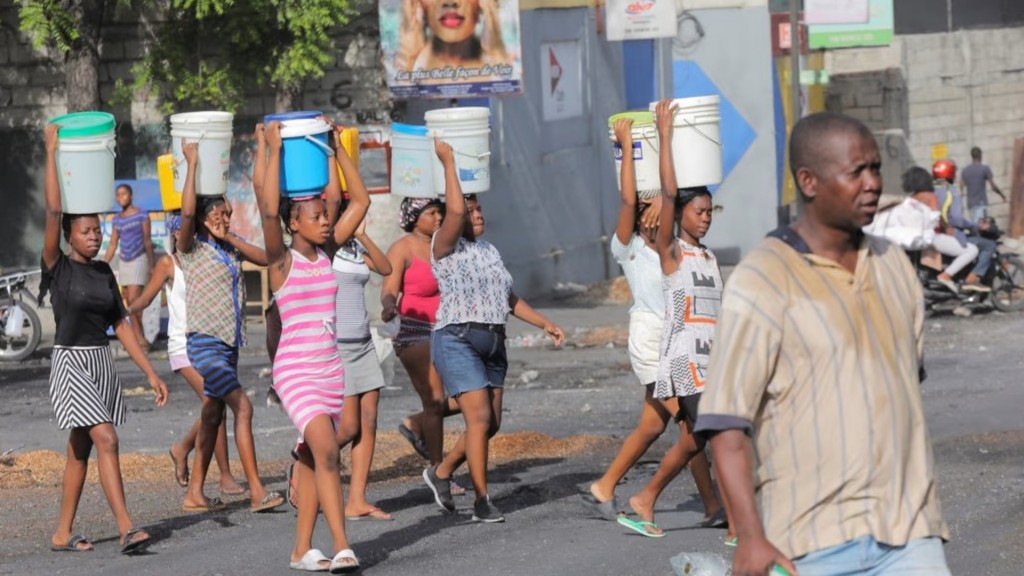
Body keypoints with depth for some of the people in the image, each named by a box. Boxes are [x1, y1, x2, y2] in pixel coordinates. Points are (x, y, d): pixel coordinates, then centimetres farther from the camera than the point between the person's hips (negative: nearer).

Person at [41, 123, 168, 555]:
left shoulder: (104, 273, 10)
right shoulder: (58, 268, -7)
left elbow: (121, 325, 13)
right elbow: (53, 211, -17)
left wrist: (150, 372, 10)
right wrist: (51, 152, -16)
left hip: (102, 365, 6)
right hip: (70, 362, -6)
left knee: (80, 450, 10)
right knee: (106, 440, -18)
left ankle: (63, 534, 16)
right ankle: (126, 529, -23)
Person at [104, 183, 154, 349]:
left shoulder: (141, 215, -5)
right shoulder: (116, 219, 10)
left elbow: (147, 241, -4)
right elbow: (113, 245, 13)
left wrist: (152, 264, -6)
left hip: (139, 260, -6)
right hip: (124, 261, 6)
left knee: (133, 300, -16)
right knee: (129, 302, 4)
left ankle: (139, 337, -15)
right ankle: (140, 338, 9)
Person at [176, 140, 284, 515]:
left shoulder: (229, 248, 14)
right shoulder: (192, 248, -6)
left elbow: (264, 258, 2)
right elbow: (187, 211, -23)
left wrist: (229, 238, -6)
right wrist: (192, 164, -18)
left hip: (229, 343, 8)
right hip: (205, 342, -8)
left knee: (213, 417, 10)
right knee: (242, 408, -17)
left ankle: (195, 494, 16)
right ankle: (257, 492, -20)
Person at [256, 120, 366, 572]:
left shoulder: (327, 253, 8)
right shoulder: (282, 260, -8)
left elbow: (360, 201, 9)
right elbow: (268, 209, -23)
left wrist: (335, 149, 6)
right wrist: (273, 151, -19)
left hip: (331, 369, 6)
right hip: (295, 370, -6)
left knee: (314, 458, 10)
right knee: (326, 452, -19)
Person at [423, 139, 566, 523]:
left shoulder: (489, 250, 18)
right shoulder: (446, 247, -4)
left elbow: (510, 298, 24)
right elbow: (455, 210, -23)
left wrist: (545, 324, 18)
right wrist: (447, 162, -17)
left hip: (493, 343, 8)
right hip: (458, 340, -8)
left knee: (491, 423, 5)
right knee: (479, 418, -13)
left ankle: (441, 473, 24)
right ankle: (482, 501, -9)